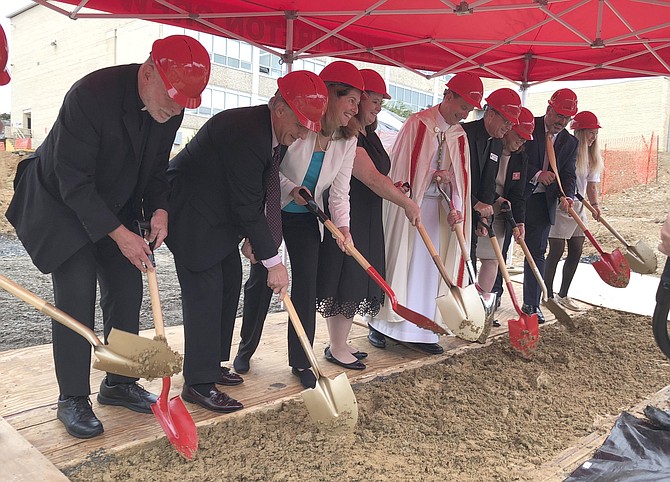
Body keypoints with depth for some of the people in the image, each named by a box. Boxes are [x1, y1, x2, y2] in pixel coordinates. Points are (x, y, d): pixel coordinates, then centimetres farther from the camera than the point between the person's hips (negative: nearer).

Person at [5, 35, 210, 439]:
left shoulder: (171, 106, -11)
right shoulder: (91, 95, -30)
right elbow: (73, 181, -26)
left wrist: (159, 208, -15)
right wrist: (118, 234, -27)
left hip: (116, 207, 6)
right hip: (63, 205, -6)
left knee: (128, 293, 4)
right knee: (75, 300, -9)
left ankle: (119, 384, 20)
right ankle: (73, 399, 7)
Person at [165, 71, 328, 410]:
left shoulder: (275, 133, -1)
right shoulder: (245, 132, -30)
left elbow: (261, 196, 5)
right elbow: (248, 205, -29)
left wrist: (253, 238, -4)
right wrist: (273, 262, -23)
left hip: (218, 213, 10)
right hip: (189, 212, -10)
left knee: (230, 284, 12)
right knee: (204, 292, -9)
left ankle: (211, 365, 26)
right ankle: (199, 383, 3)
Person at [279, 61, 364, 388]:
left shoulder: (347, 140, -2)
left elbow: (339, 191, -4)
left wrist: (343, 226, -18)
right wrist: (291, 188, -26)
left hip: (306, 219, 4)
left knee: (306, 288, 1)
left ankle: (301, 361, 14)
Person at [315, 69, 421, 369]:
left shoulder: (368, 134, 13)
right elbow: (372, 178, -23)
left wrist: (392, 187, 1)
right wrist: (407, 203, -17)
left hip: (367, 222, 10)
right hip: (347, 222, -10)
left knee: (356, 283, 15)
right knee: (345, 282, 0)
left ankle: (340, 344, 28)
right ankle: (336, 349, 15)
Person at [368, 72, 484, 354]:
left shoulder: (459, 135, 8)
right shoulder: (418, 123, -8)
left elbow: (459, 176, 5)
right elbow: (400, 166, -10)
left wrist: (457, 208, -9)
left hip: (438, 209, 5)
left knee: (429, 269, 7)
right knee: (398, 264, 1)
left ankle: (419, 331, 17)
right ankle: (379, 326, 15)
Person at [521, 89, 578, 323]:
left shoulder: (570, 142, 9)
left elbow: (568, 175, 4)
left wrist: (566, 196, -15)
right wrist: (537, 174, -22)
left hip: (543, 203, 4)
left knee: (537, 253, 7)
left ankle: (531, 304, 16)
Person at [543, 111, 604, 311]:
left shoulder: (591, 156, 11)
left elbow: (591, 184, 8)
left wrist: (594, 204, -7)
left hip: (578, 207, 8)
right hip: (559, 206, -8)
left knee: (576, 251, 8)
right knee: (557, 250, -6)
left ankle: (563, 295, 19)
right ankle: (548, 295, 5)